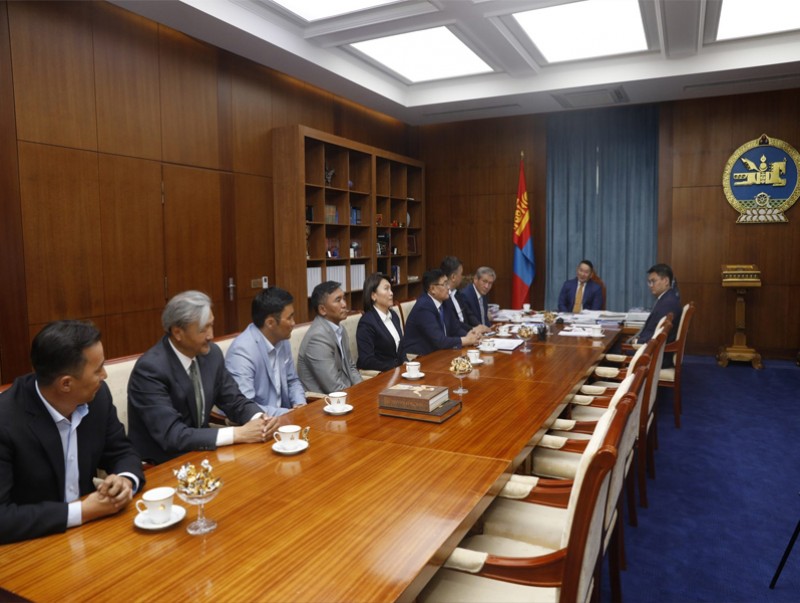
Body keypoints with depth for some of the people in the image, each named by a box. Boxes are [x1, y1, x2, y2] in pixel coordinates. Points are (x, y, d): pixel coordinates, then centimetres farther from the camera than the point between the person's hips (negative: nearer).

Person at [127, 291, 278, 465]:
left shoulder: (211, 353, -4)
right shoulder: (150, 369, -22)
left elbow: (234, 401, 4)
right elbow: (172, 435, -27)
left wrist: (259, 418, -17)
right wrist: (237, 434, -28)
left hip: (197, 455, 6)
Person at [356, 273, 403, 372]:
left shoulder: (394, 316, 11)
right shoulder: (367, 322, -13)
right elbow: (366, 361, -17)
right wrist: (396, 368, -20)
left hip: (398, 368, 8)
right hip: (379, 374, -8)